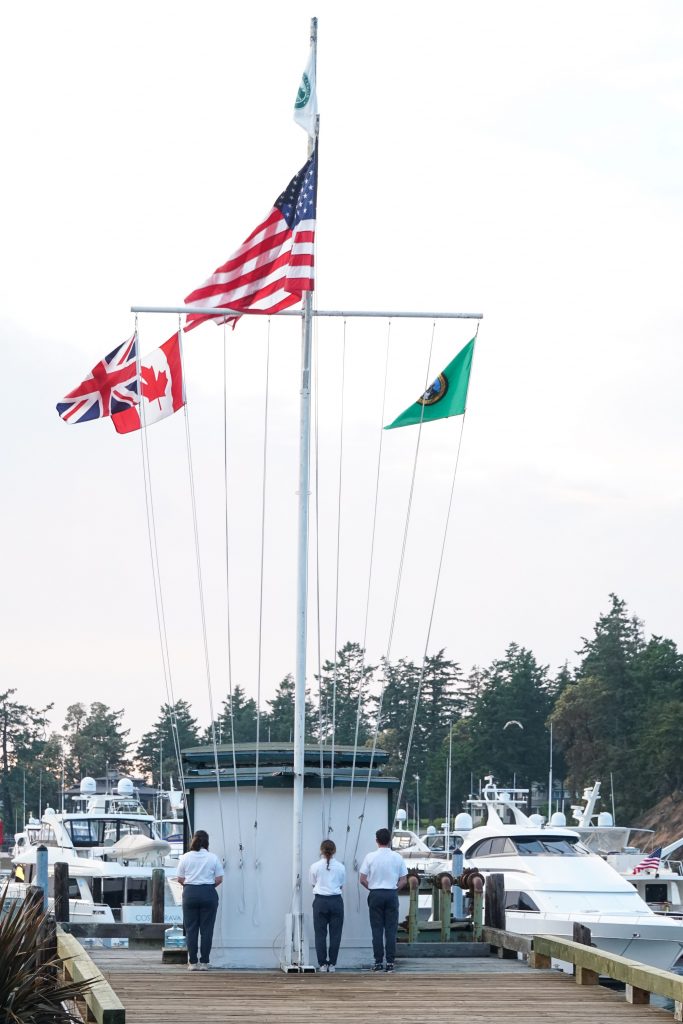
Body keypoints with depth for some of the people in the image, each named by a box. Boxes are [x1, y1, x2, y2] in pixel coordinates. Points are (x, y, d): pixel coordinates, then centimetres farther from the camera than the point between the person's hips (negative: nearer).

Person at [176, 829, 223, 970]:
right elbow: (219, 879, -1)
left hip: (190, 893, 1)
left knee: (191, 928, 5)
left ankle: (192, 962, 4)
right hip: (208, 894, -1)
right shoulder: (213, 858, -1)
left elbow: (180, 879, 3)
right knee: (207, 929, 3)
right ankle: (204, 962, 1)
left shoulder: (185, 857, 2)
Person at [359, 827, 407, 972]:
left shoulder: (370, 857, -3)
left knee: (377, 929, 3)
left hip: (375, 894, 0)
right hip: (392, 894, 0)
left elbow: (363, 880, -3)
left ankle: (378, 962, 1)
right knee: (391, 930, 3)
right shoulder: (397, 857, -1)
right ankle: (390, 962, 0)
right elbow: (404, 881, 0)